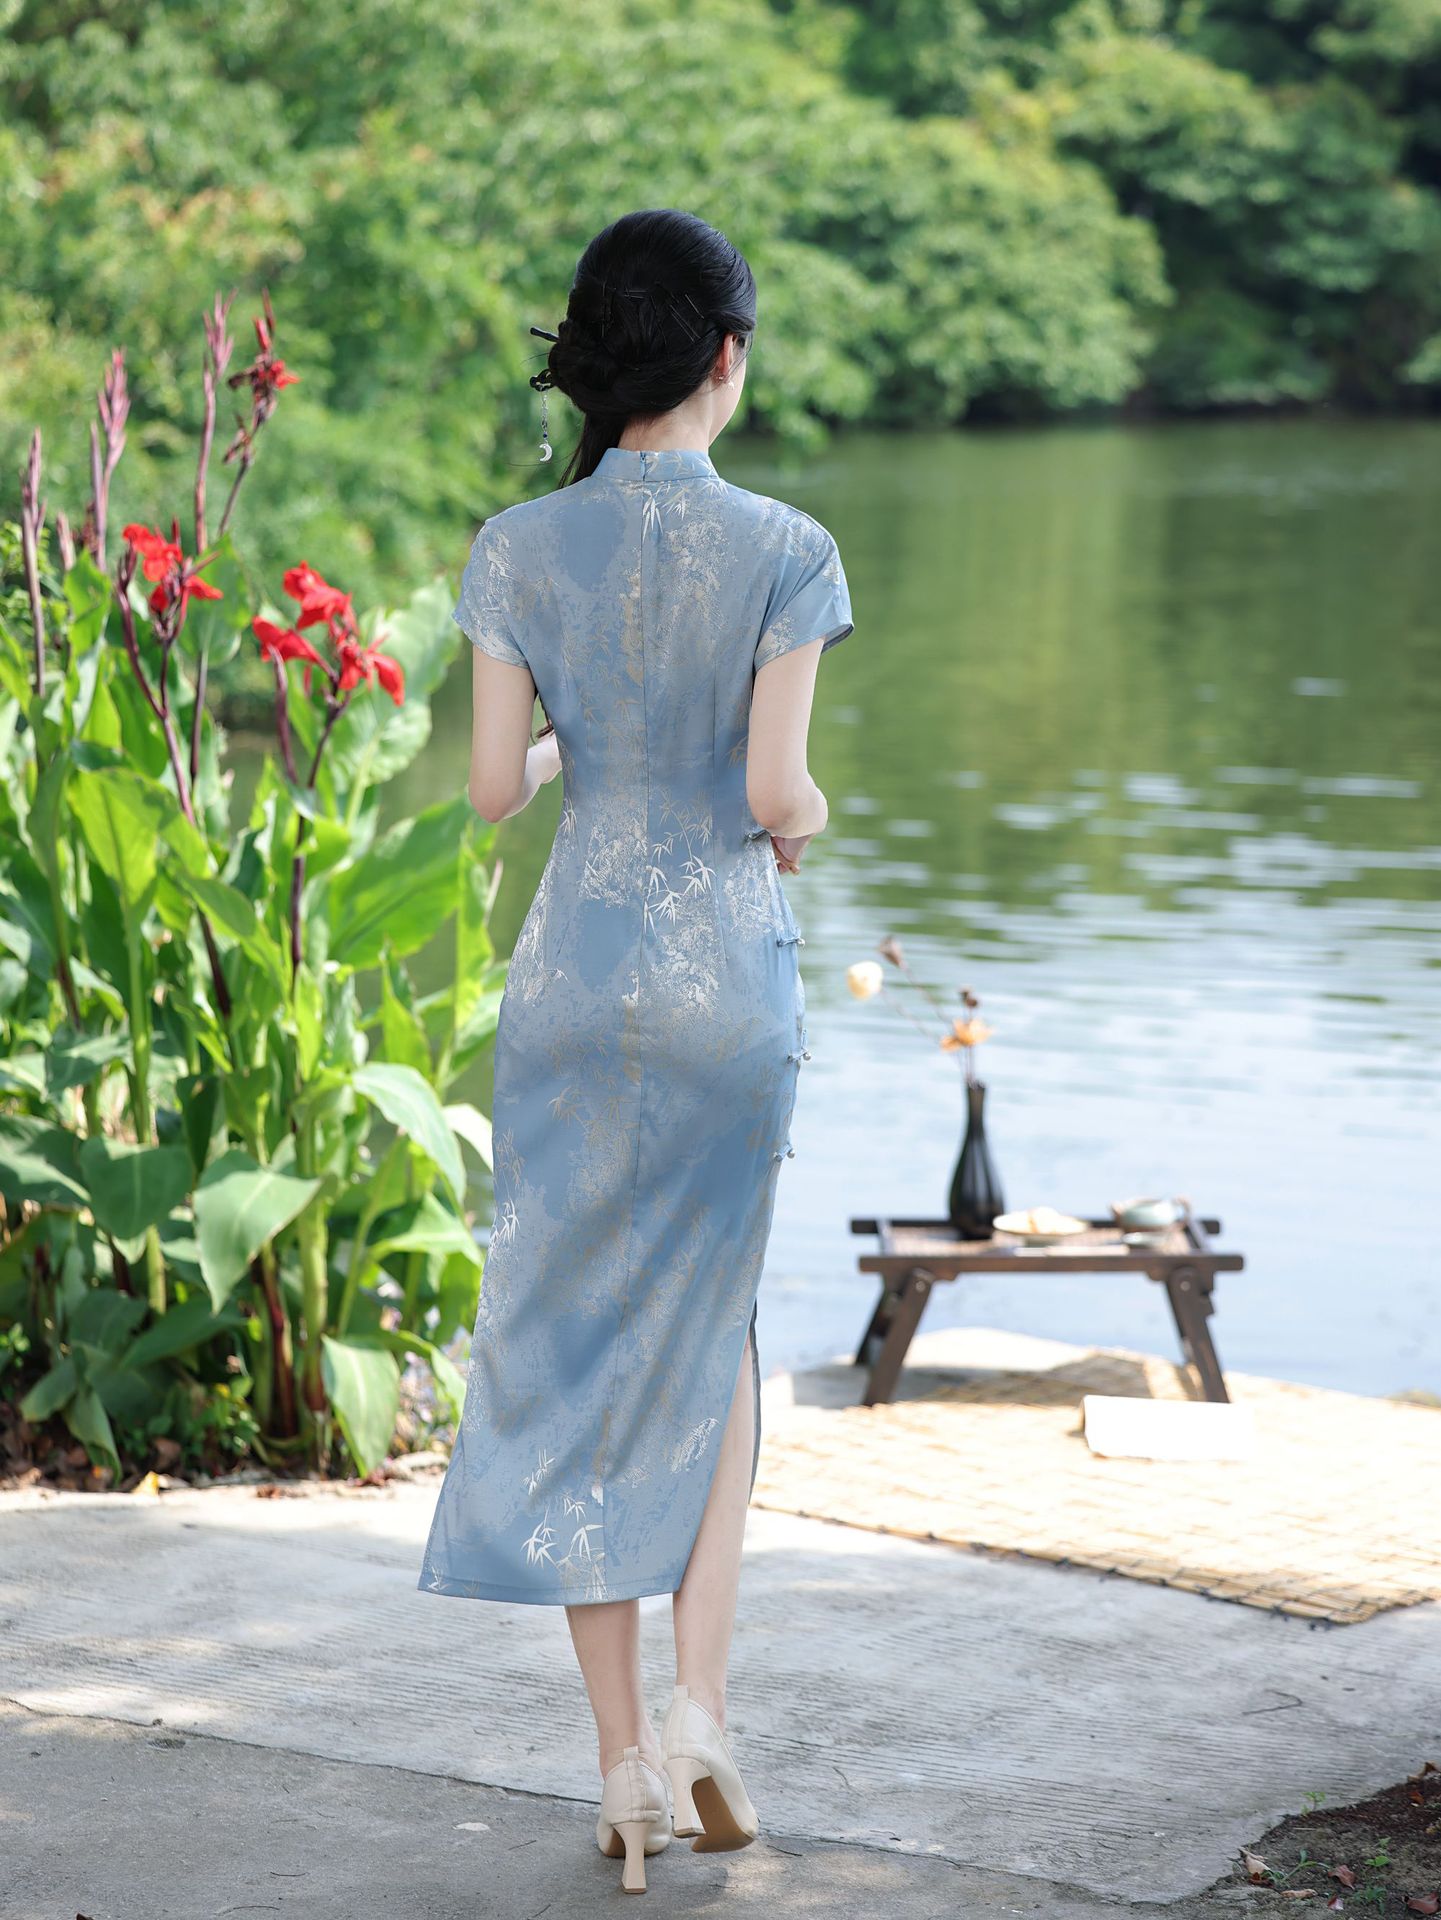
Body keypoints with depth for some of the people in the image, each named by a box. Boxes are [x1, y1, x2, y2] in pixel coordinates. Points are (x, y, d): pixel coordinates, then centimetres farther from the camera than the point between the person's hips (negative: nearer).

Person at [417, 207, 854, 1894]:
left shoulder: (521, 548, -3)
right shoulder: (784, 552, -9)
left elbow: (492, 786, -2)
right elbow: (777, 793, -12)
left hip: (576, 966, 1)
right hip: (731, 970, -1)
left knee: (580, 1351, 8)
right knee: (712, 1338, 18)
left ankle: (626, 1768, 9)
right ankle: (697, 1707, 5)